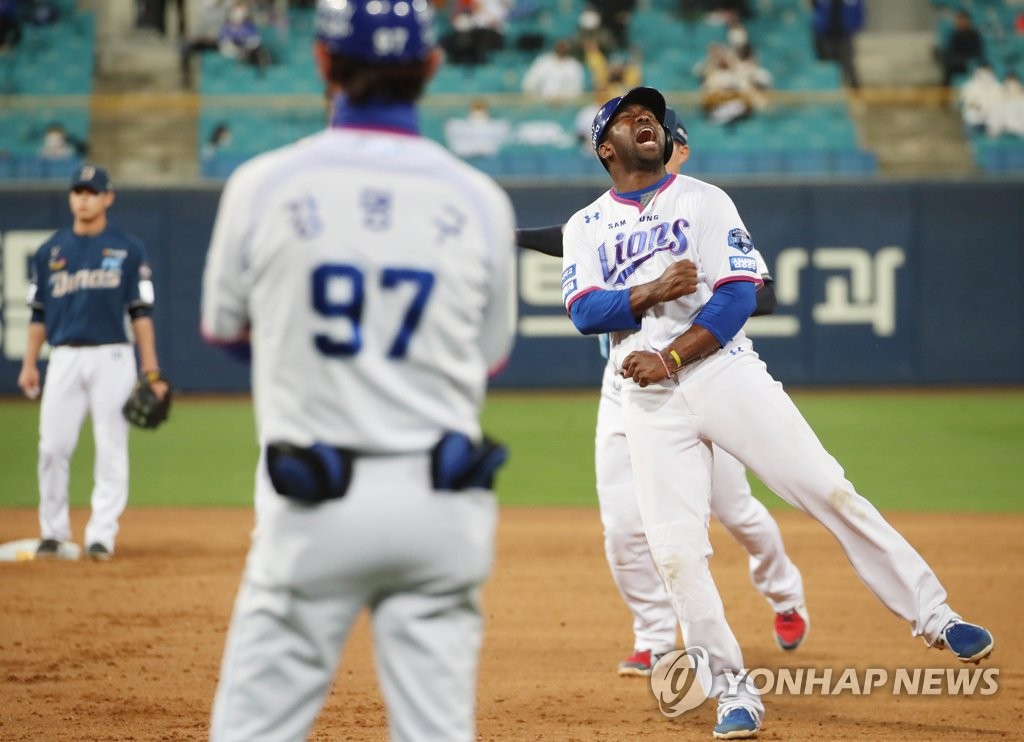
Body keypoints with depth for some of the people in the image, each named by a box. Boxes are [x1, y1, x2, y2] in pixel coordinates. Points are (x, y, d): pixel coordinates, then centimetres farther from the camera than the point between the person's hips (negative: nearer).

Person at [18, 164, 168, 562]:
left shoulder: (128, 249, 4)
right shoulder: (50, 251, 10)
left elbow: (141, 312, 1)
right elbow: (39, 313, 12)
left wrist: (151, 371, -5)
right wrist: (29, 364, 4)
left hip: (112, 358, -2)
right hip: (65, 360, 2)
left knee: (111, 448, -3)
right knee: (53, 448, -2)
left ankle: (101, 535, 1)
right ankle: (53, 532, 9)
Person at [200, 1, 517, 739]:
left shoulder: (264, 185, -4)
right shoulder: (479, 201, -1)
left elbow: (223, 323, 12)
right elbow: (492, 355, 11)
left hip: (314, 507, -2)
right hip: (442, 503, 2)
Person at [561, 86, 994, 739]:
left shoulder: (703, 200, 10)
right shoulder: (586, 227, 15)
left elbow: (739, 295, -2)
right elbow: (585, 311, -2)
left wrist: (671, 356, -14)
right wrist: (653, 293, -17)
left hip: (725, 370, -1)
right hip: (648, 398, 1)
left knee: (828, 490, -12)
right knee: (675, 550, -7)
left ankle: (933, 615, -7)